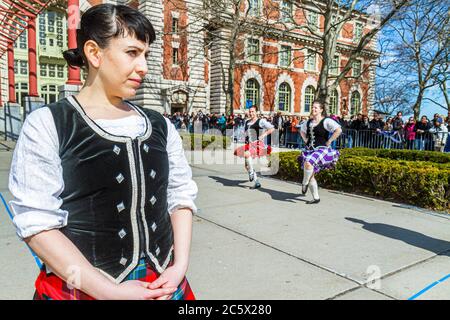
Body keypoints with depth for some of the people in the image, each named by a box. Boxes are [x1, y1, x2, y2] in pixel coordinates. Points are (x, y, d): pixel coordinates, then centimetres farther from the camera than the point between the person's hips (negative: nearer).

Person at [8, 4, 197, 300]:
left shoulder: (160, 126, 3)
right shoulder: (47, 125, -9)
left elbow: (181, 196, 5)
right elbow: (37, 223, -13)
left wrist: (180, 267, -7)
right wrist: (109, 291, -18)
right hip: (82, 287, -4)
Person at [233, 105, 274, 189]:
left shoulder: (261, 121, -2)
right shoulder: (247, 122, 18)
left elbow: (272, 128, -6)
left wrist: (263, 135, -16)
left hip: (257, 144, -8)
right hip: (249, 144, 8)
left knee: (247, 154, -36)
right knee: (247, 165, 3)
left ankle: (251, 173, -18)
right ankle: (257, 182, 13)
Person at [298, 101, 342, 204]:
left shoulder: (326, 121, -8)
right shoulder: (309, 122, 12)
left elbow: (339, 130, -19)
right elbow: (302, 131, 32)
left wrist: (329, 141, -16)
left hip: (321, 149, -7)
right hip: (309, 149, 7)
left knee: (308, 163, -33)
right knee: (310, 174, 6)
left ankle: (304, 184, -9)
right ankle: (316, 198, 16)